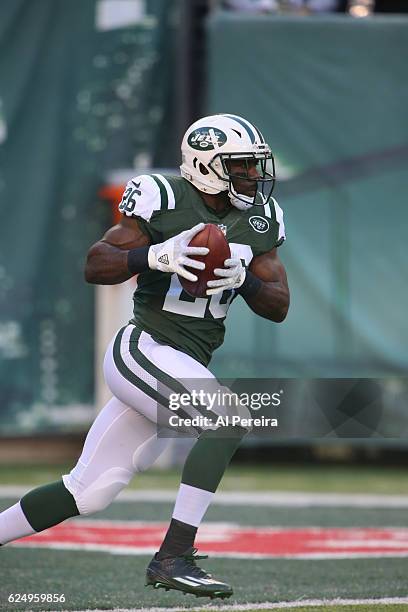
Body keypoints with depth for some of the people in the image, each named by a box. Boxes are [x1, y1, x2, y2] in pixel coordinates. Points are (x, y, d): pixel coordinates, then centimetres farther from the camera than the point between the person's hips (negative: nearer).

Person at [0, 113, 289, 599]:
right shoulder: (163, 200, -10)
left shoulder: (259, 221, 9)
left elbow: (279, 307, 8)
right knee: (230, 419, -27)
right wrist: (157, 255, -28)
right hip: (143, 350, -7)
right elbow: (95, 266, -10)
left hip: (185, 366, 7)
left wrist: (242, 279, -13)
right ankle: (174, 558, -27)